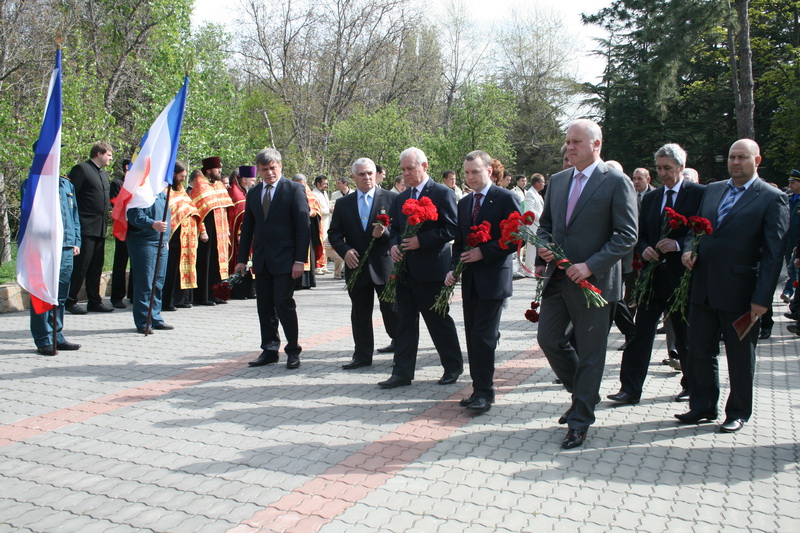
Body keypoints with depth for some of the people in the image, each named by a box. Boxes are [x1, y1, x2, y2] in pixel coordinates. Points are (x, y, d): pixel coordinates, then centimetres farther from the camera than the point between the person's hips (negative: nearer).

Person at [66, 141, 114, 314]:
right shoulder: (81, 169, -5)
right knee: (81, 265, -6)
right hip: (85, 227, -8)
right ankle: (70, 301, 4)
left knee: (96, 266, 10)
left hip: (100, 228, 8)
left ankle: (94, 301, 16)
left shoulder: (104, 174, 21)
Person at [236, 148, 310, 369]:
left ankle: (293, 351, 6)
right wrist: (242, 259, 11)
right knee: (265, 307, 8)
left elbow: (302, 226, -8)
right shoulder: (253, 193, 13)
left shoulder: (294, 189, -3)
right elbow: (247, 227, 16)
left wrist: (300, 259, -15)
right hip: (261, 259, 5)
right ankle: (269, 350, 19)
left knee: (284, 304, -7)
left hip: (285, 259, -5)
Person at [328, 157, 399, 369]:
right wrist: (345, 250, -10)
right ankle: (362, 355, 19)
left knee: (391, 311, 4)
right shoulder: (343, 203, 10)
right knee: (360, 313, 9)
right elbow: (334, 233, 8)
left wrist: (384, 233, -21)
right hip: (356, 266, 3)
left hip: (385, 265, -3)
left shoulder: (391, 198, 1)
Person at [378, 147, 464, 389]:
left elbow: (451, 229, -12)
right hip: (405, 269, 6)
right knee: (405, 322, 7)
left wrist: (421, 241, -18)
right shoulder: (401, 198, 15)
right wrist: (394, 245, -1)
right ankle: (402, 373, 12)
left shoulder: (442, 193, -6)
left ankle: (453, 366, 22)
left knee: (439, 321, 4)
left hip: (431, 268, -6)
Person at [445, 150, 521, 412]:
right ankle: (479, 388, 17)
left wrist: (484, 252, -15)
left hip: (493, 277, -7)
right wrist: (454, 268, 1)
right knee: (473, 336, 8)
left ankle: (484, 391, 0)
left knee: (484, 336, -9)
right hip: (470, 279, 7)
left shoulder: (506, 199, -6)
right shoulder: (464, 203, 14)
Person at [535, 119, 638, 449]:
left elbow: (627, 235, -12)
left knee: (589, 353, 4)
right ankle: (584, 393, 33)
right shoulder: (557, 181, 11)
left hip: (593, 280, -6)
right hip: (558, 277, 6)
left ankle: (580, 421, 18)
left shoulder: (616, 183, -8)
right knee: (548, 338, 9)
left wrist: (590, 266, -20)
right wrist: (544, 250, -1)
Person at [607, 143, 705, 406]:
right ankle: (630, 389, 1)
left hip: (684, 275, -4)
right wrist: (644, 249, -7)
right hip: (653, 274, 4)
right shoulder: (650, 198, 13)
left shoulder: (699, 194, -3)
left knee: (686, 335, 10)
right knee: (641, 332, -1)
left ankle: (691, 385, 29)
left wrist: (678, 244, -20)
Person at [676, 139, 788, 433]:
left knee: (740, 356, 9)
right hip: (703, 287, 5)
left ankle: (738, 412, 25)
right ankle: (703, 406, 26)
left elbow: (773, 253, -10)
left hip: (739, 292, -5)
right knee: (699, 350, 11)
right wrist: (689, 248, -4)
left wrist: (762, 298, -15)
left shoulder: (772, 198, -6)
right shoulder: (712, 190, 12)